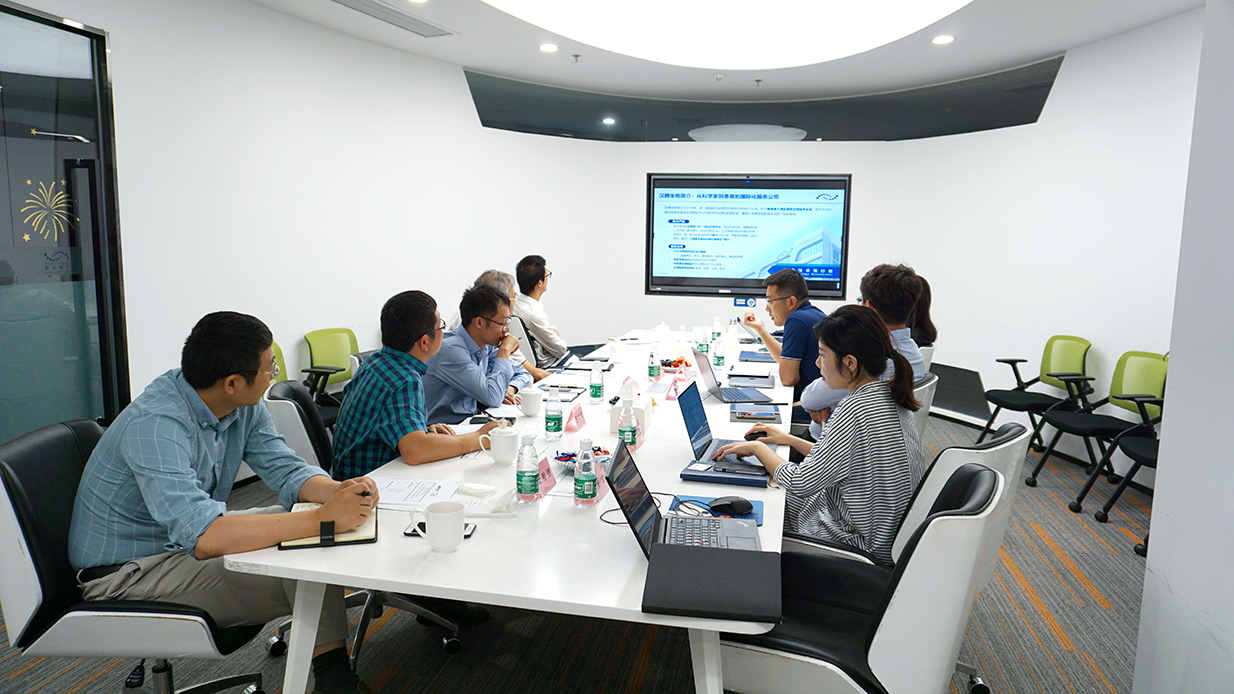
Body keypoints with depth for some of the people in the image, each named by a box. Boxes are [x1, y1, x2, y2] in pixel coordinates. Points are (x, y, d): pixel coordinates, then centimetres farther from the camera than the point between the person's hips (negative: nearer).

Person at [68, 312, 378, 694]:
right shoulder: (156, 425, -32)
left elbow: (284, 467, -4)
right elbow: (205, 537, -43)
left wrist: (338, 491, -26)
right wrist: (322, 519, -42)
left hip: (185, 539, 8)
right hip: (127, 574, -8)